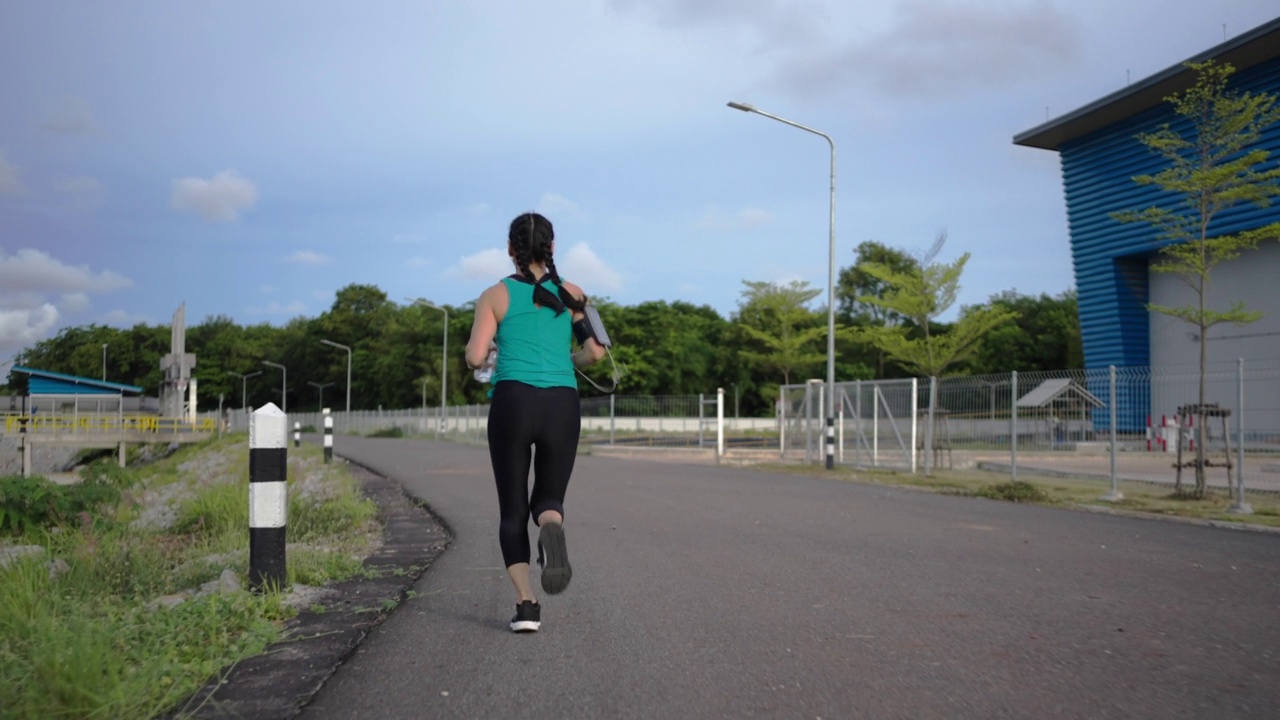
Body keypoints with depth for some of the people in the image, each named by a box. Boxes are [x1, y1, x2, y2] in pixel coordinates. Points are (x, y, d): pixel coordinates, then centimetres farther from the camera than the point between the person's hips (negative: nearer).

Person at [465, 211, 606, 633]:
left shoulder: (495, 295, 6)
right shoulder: (572, 294, 12)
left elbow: (475, 358, -3)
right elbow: (596, 351, 3)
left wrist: (484, 358, 21)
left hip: (512, 403, -1)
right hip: (561, 405, 1)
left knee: (512, 508, 13)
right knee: (548, 500, 16)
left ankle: (525, 604, -3)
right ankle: (552, 530, -23)